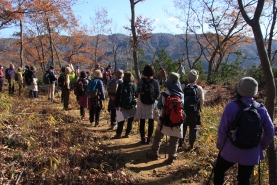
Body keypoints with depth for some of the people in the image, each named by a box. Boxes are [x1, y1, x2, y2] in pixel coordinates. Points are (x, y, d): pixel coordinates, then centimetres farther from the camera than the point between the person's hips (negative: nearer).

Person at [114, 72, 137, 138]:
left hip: (123, 106, 1)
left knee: (121, 121, 9)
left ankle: (118, 134, 8)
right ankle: (127, 133, 12)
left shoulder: (121, 85, -3)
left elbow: (117, 96, -3)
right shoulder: (134, 86, -3)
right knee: (130, 121, 10)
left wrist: (116, 105, -1)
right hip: (132, 106, 0)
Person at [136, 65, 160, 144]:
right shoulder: (155, 82, -5)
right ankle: (149, 138, 14)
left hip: (142, 103, 0)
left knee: (142, 121, 9)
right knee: (151, 121, 9)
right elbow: (158, 94, -3)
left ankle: (143, 138, 15)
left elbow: (137, 92, -5)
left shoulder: (140, 81, -6)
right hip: (152, 104, 0)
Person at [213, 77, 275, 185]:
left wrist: (220, 145, 2)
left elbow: (222, 129, -14)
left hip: (230, 151, -3)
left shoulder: (231, 106, -17)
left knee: (218, 170, 23)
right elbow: (270, 131, -2)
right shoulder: (261, 109, -7)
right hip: (251, 154, 3)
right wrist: (263, 146, 14)